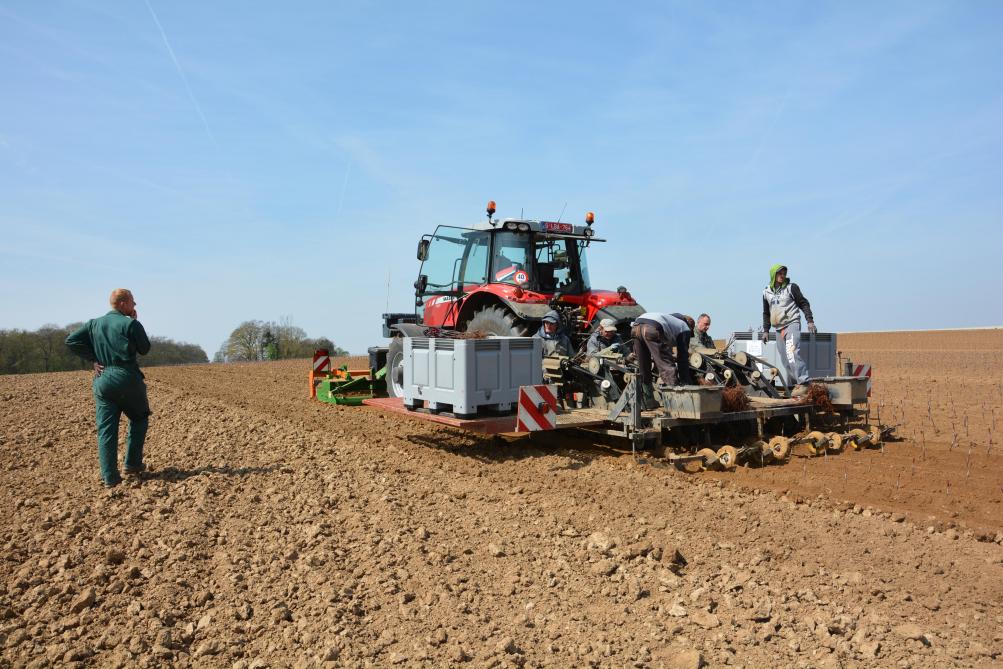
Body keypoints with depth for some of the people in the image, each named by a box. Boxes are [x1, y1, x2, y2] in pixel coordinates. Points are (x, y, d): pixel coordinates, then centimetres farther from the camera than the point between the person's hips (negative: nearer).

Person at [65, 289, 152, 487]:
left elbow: (71, 340, 3)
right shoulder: (130, 324, -6)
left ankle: (109, 477, 3)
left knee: (106, 429, 4)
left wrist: (94, 358, 6)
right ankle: (132, 464, 14)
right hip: (128, 379, -4)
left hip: (102, 380, 4)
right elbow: (145, 349, 3)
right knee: (139, 419, 18)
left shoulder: (94, 324, 10)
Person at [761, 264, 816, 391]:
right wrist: (765, 330, 18)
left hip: (792, 324, -5)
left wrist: (810, 321, -8)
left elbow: (804, 304, 2)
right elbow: (766, 313, 22)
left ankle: (803, 382, -30)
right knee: (785, 361, 5)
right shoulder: (766, 292, 14)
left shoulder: (791, 287, 1)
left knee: (792, 352, -25)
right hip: (779, 328, 5)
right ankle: (791, 386, 11)